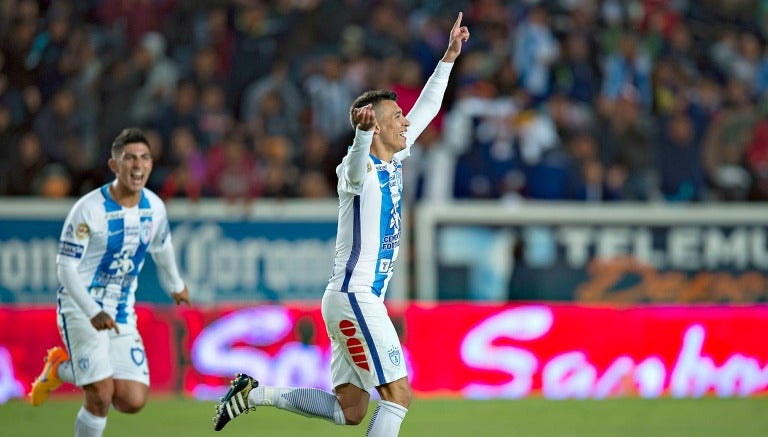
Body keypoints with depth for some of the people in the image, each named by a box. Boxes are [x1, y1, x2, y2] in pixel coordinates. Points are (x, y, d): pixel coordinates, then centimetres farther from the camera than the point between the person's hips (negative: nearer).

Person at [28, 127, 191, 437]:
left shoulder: (154, 208, -1)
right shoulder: (89, 209, -18)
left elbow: (162, 248, 21)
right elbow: (65, 267, -17)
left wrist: (175, 286, 36)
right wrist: (93, 312, -28)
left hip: (122, 314, 5)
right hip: (81, 307, -5)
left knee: (133, 401, -4)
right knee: (101, 395, -17)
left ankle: (63, 369, 21)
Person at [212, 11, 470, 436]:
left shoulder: (394, 160, 12)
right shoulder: (361, 169, -12)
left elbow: (426, 108, 24)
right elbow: (355, 169, -38)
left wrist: (449, 56, 23)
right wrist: (363, 132, -59)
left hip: (363, 298, 9)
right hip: (353, 297, -9)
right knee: (398, 396, -11)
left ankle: (255, 393, 14)